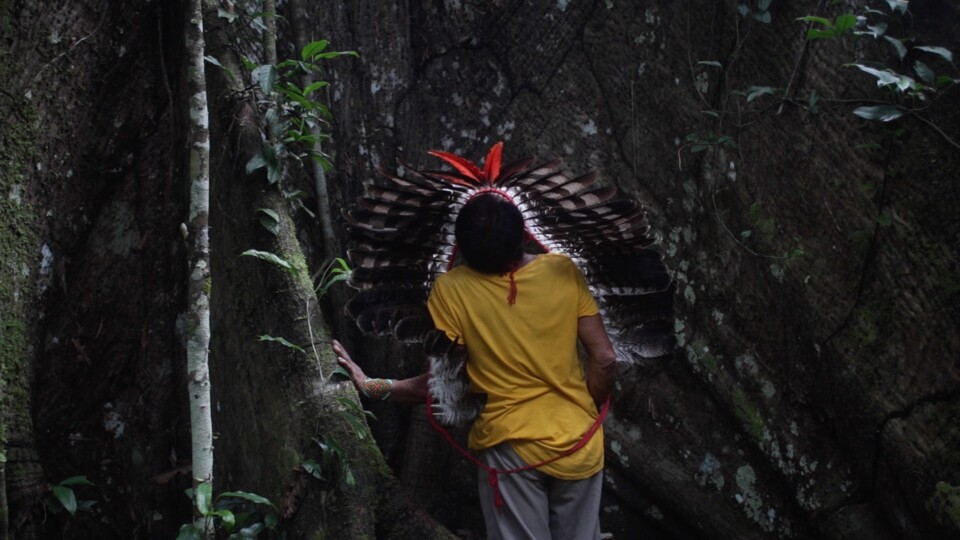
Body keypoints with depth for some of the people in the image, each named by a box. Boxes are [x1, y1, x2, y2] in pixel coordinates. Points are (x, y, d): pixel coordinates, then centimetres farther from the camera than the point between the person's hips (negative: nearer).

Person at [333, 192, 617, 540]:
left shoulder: (450, 290, -13)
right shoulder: (564, 270, -9)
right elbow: (604, 358, -6)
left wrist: (371, 387, 2)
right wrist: (588, 413, 10)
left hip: (510, 445, -1)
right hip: (579, 441, 2)